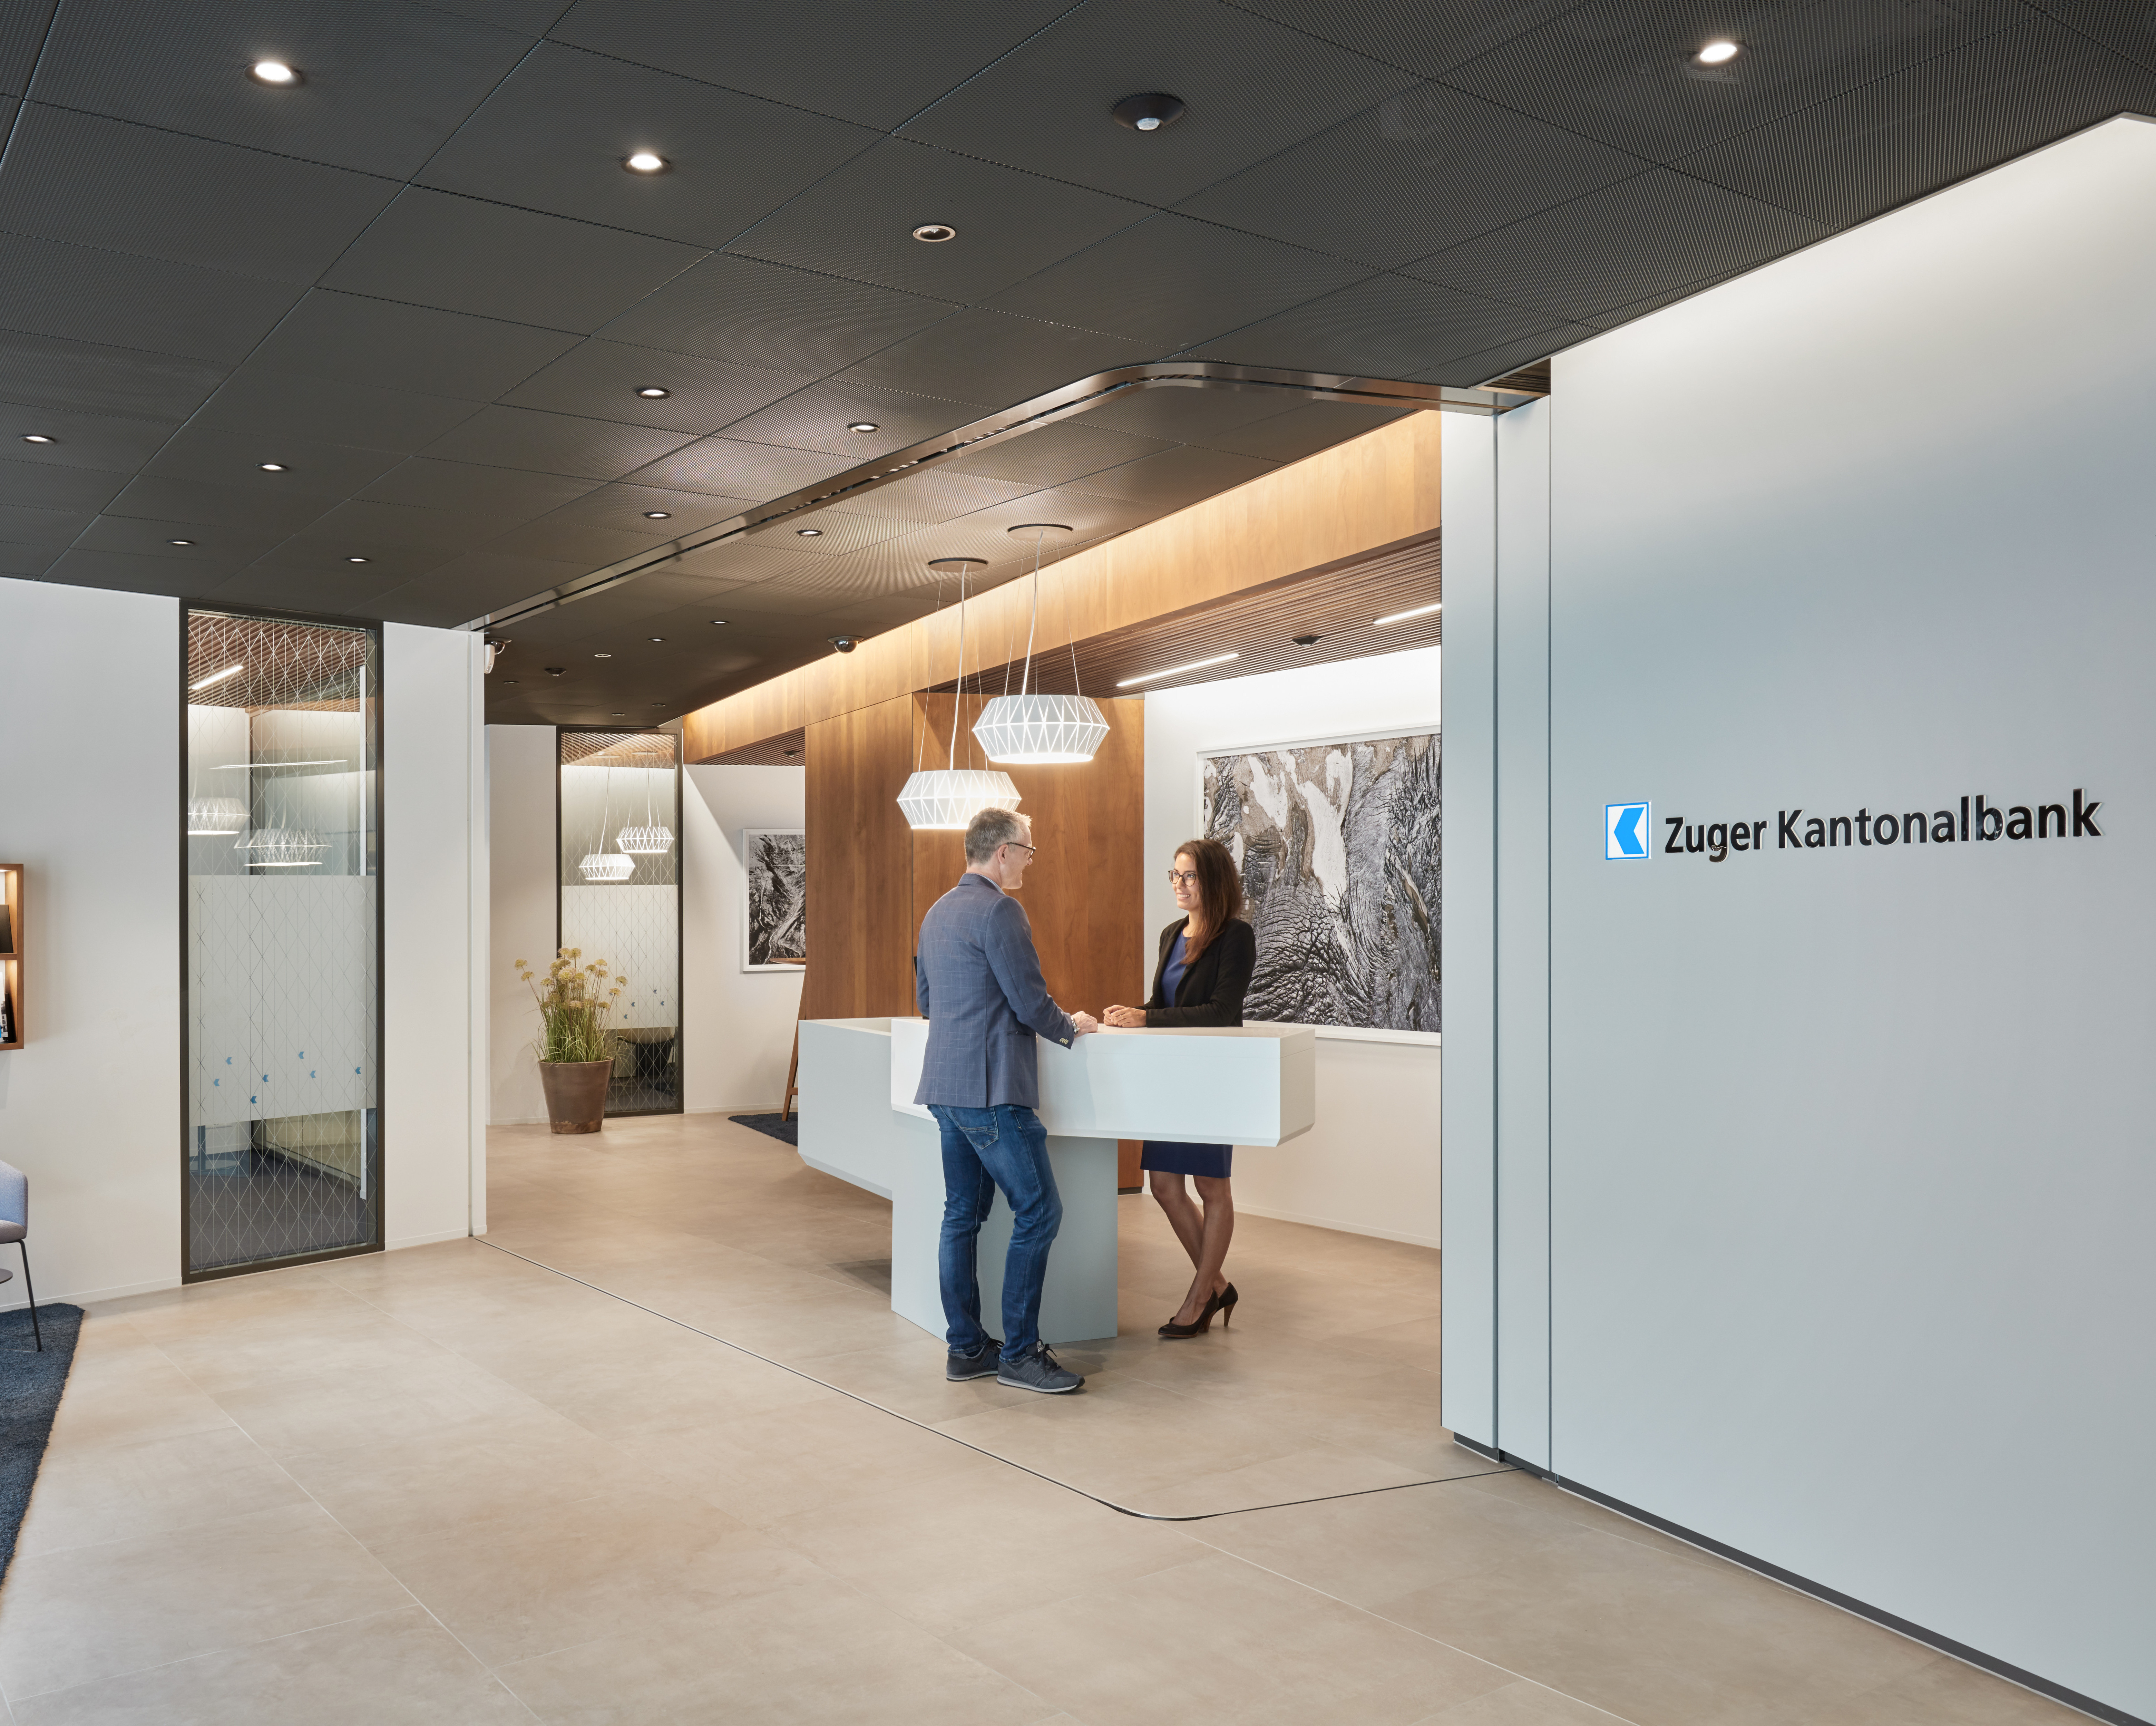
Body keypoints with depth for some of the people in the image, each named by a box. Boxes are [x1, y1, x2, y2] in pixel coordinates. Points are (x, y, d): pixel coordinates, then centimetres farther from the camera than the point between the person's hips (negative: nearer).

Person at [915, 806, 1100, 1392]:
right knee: (1038, 1212, -4)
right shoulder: (998, 910, -14)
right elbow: (1031, 1004, -15)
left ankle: (966, 1349, 17)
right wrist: (1072, 1027, 3)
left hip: (946, 1087, 10)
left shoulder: (938, 911, 15)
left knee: (962, 1216, 12)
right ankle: (1019, 1353, 0)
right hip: (991, 1090, -10)